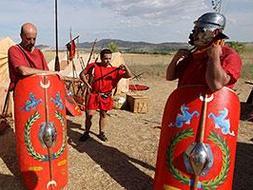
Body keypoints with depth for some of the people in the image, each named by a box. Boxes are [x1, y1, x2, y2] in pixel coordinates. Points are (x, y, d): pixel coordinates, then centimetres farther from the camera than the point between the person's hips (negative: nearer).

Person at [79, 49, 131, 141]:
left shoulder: (114, 70, -3)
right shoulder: (93, 66, -5)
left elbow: (128, 76, -7)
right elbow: (82, 74, 3)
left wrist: (125, 68, -26)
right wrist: (88, 84, -5)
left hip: (105, 96, 2)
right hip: (93, 94, -1)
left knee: (103, 114, 13)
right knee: (89, 114, 1)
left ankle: (101, 133, 32)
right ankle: (86, 133, 21)